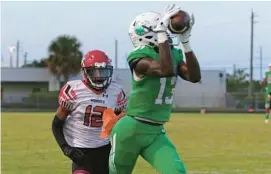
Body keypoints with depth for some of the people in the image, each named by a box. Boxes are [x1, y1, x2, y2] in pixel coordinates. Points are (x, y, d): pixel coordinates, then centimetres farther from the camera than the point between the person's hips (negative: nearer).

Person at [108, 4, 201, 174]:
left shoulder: (174, 55, 6)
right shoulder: (139, 57, -17)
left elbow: (195, 76, -8)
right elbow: (167, 70, -34)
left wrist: (186, 41, -12)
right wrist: (161, 33, -34)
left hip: (156, 133, 6)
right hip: (131, 130, -6)